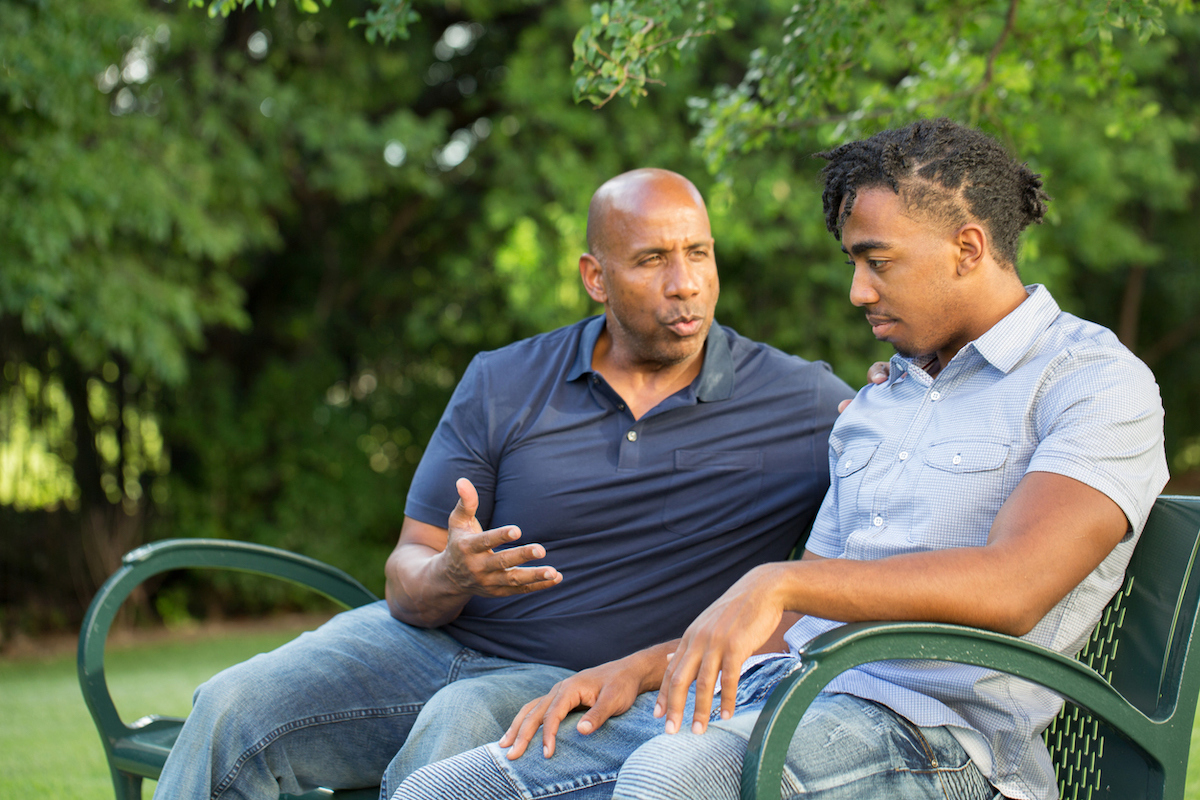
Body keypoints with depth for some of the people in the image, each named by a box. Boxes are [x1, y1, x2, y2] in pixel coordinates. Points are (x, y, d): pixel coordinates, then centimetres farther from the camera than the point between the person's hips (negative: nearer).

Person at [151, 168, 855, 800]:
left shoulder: (797, 402, -1)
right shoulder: (503, 384, 5)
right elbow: (408, 579, 3)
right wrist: (448, 575, -23)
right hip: (429, 643, 3)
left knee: (459, 729, -35)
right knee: (232, 708, -19)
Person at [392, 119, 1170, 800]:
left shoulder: (1097, 381, 0)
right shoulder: (878, 403, 27)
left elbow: (1012, 587, -17)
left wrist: (779, 581, -23)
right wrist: (639, 670, 10)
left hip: (929, 729, -8)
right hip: (772, 693, 8)